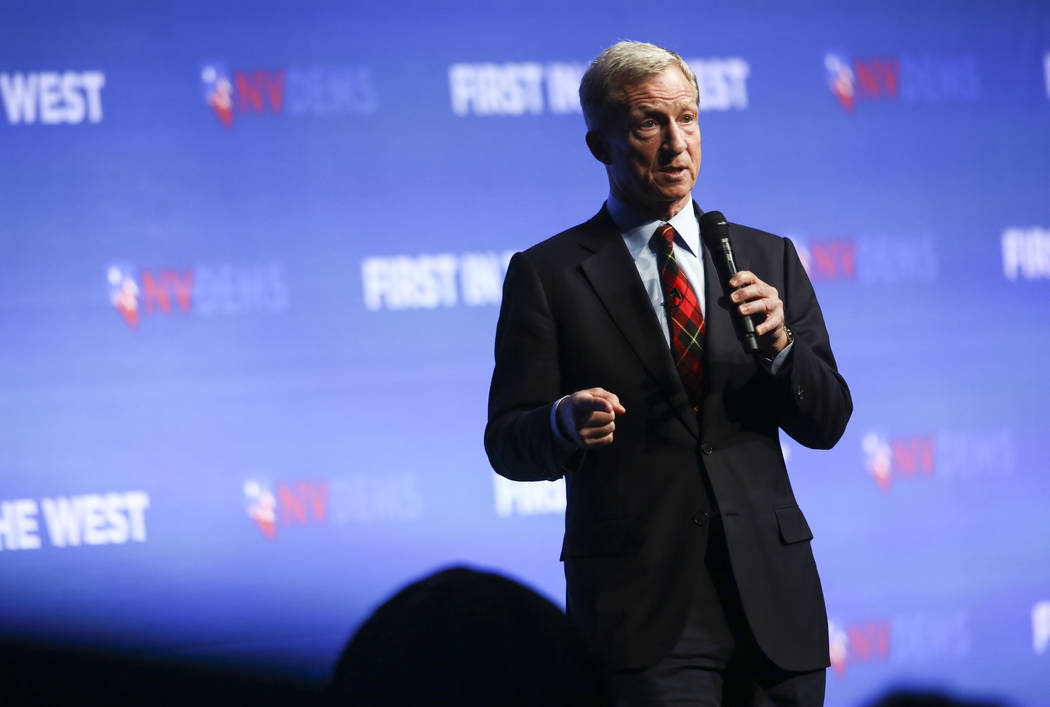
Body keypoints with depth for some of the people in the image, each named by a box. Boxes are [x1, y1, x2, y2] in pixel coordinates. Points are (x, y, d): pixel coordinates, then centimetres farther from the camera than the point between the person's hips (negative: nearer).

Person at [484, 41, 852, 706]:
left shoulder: (769, 258, 14)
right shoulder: (546, 275, 4)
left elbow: (826, 423, 10)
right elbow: (508, 444, 0)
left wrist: (778, 344, -10)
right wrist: (565, 422, -22)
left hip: (772, 594, 4)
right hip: (641, 603, -3)